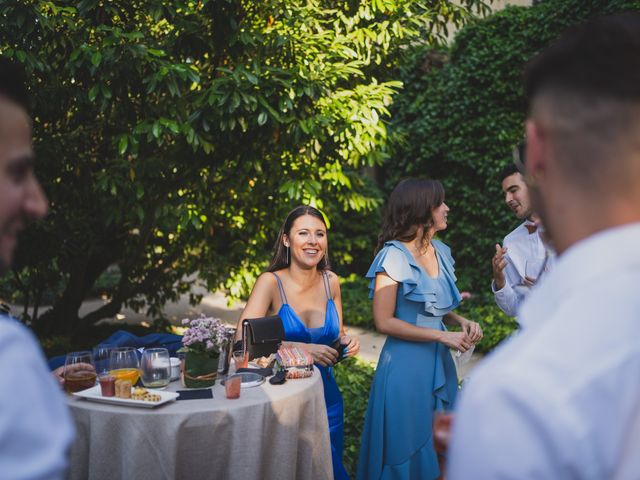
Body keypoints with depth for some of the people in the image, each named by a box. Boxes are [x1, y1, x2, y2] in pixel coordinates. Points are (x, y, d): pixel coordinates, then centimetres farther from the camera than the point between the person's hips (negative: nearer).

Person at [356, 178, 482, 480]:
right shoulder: (394, 256, -14)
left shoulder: (441, 251, 7)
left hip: (440, 362, 7)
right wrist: (443, 336, -16)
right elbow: (384, 322, -16)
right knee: (409, 452, 6)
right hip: (407, 365, -7)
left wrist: (462, 321, 1)